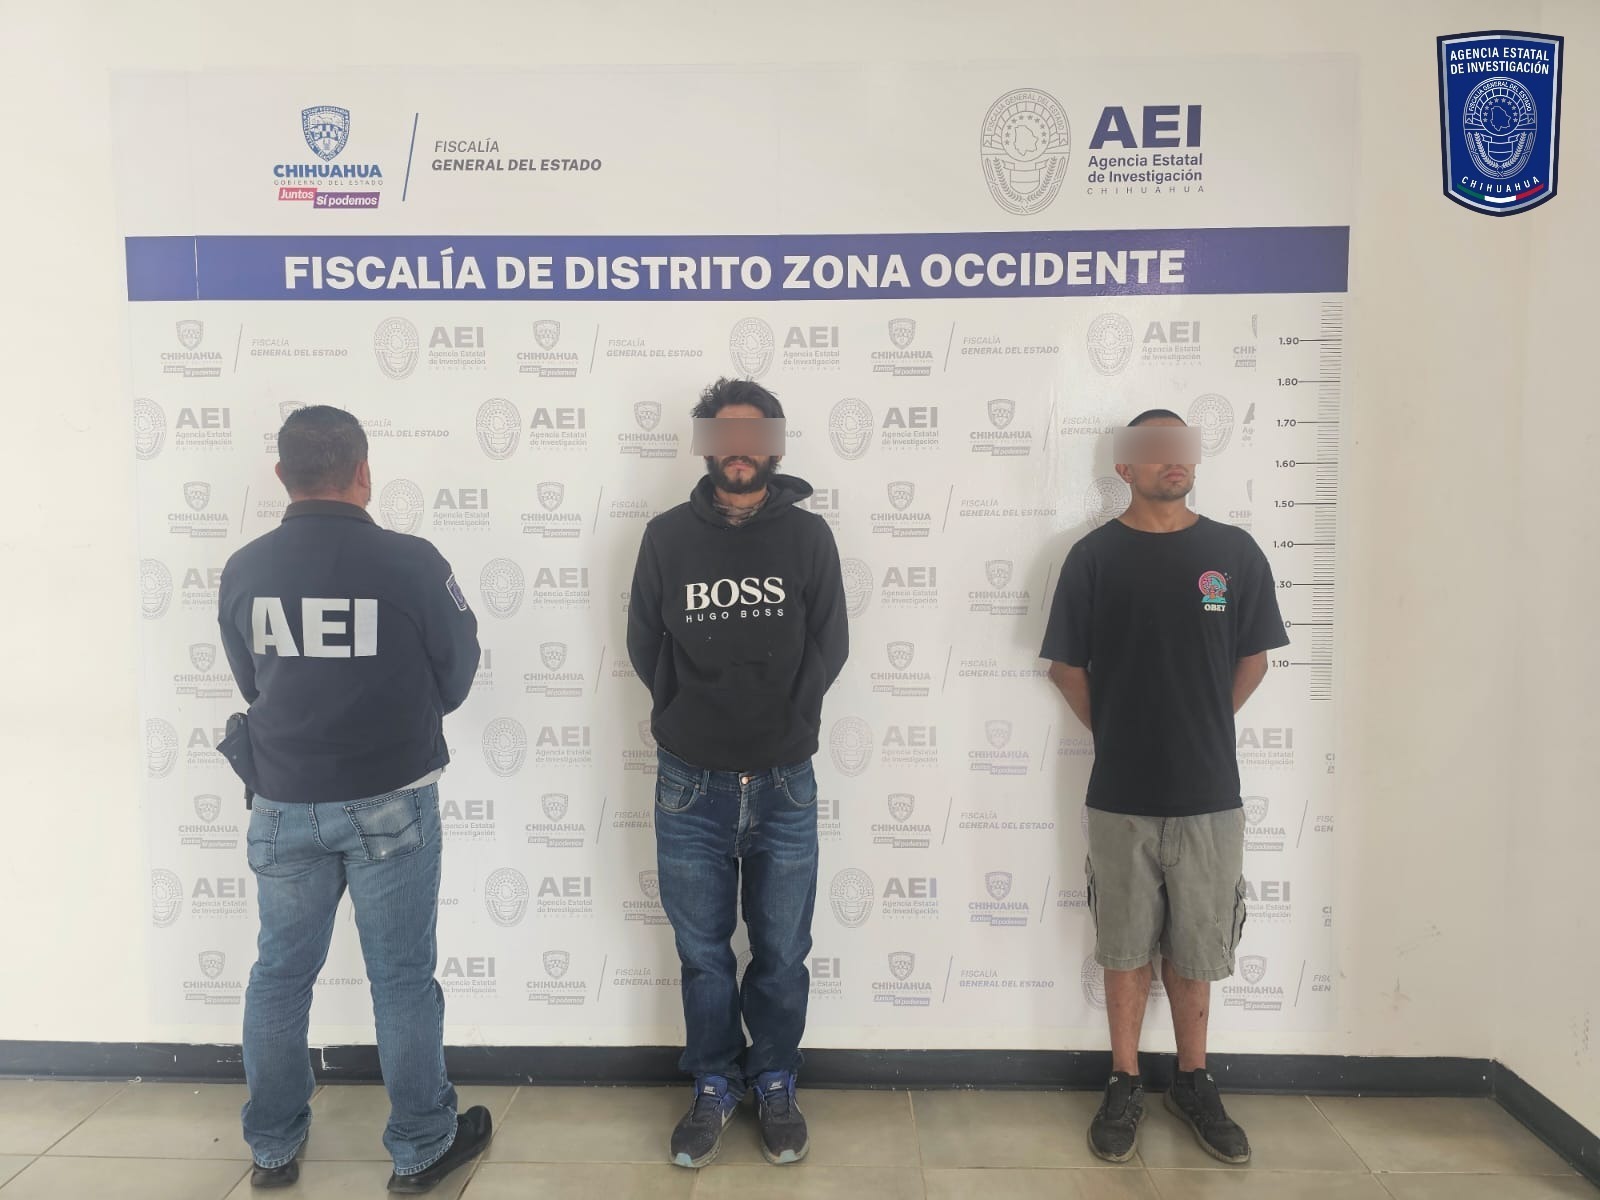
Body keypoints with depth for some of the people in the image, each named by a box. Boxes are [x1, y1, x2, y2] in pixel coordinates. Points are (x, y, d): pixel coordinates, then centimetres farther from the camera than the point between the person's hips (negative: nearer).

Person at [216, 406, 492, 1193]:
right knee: (402, 977, 9)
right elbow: (456, 676, -3)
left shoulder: (243, 571, -5)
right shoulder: (411, 562, -15)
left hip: (286, 805, 3)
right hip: (390, 802, -3)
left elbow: (251, 684, 7)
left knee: (281, 972, 18)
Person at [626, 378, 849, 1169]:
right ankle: (713, 1087, 35)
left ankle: (774, 1087, 35)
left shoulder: (808, 536, -1)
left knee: (781, 955, 13)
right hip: (691, 785, 0)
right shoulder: (667, 536, 0)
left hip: (784, 785, 0)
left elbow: (828, 652, -1)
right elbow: (645, 650, 3)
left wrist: (777, 725, -1)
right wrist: (695, 721, 5)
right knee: (703, 954, 14)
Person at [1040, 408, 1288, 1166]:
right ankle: (1124, 1085, 27)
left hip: (1208, 791, 1)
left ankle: (1194, 1084, 32)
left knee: (1195, 949, 14)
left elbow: (1253, 659, 8)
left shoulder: (1235, 553, 1)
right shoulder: (1095, 555, -3)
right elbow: (1067, 665, 2)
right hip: (1120, 792, -1)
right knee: (1126, 948, 11)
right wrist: (1114, 731, 5)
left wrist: (1199, 728, 9)